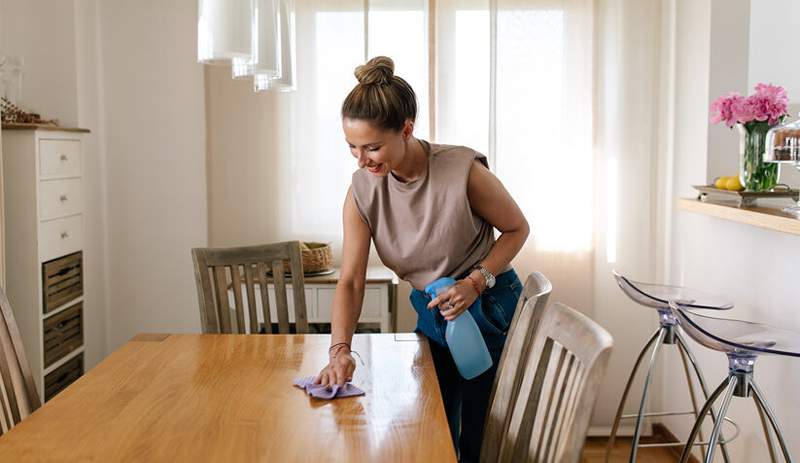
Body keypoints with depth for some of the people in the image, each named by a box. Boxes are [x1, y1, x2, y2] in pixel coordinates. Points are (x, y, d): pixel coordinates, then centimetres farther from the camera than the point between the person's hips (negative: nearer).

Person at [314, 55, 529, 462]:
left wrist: (477, 281, -23)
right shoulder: (362, 190, -13)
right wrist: (340, 349, -27)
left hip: (490, 310, -4)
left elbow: (517, 228, -9)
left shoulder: (463, 170, -26)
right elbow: (351, 280, -14)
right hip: (431, 315, 4)